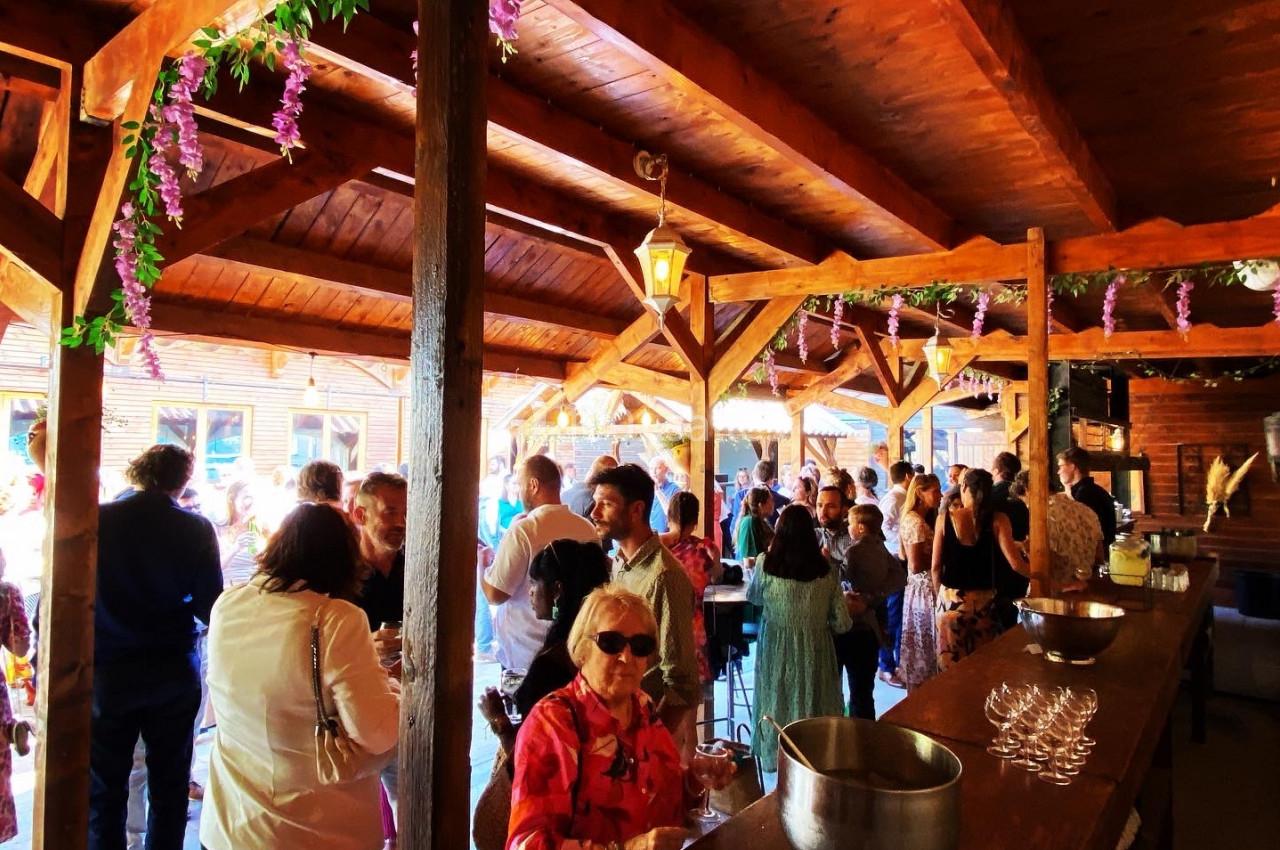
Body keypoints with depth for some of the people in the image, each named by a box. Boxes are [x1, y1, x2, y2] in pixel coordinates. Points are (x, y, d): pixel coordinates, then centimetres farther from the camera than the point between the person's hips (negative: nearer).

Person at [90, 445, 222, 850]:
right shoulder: (197, 529, -11)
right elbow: (210, 607, -11)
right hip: (175, 672, 0)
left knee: (104, 791, 12)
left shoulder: (94, 520, -9)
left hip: (106, 671, 0)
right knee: (169, 786, 15)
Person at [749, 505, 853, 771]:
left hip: (776, 649, 0)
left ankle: (777, 757, 30)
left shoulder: (766, 564, -11)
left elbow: (752, 597, 10)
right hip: (815, 650, 1)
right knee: (814, 705, 17)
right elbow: (842, 624, -4)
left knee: (779, 706, 17)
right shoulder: (825, 569, -8)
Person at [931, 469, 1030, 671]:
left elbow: (936, 567, -1)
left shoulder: (945, 518, -4)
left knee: (951, 667, 9)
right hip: (983, 600, 1)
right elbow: (1016, 563, -13)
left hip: (950, 598, 0)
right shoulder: (997, 519, -5)